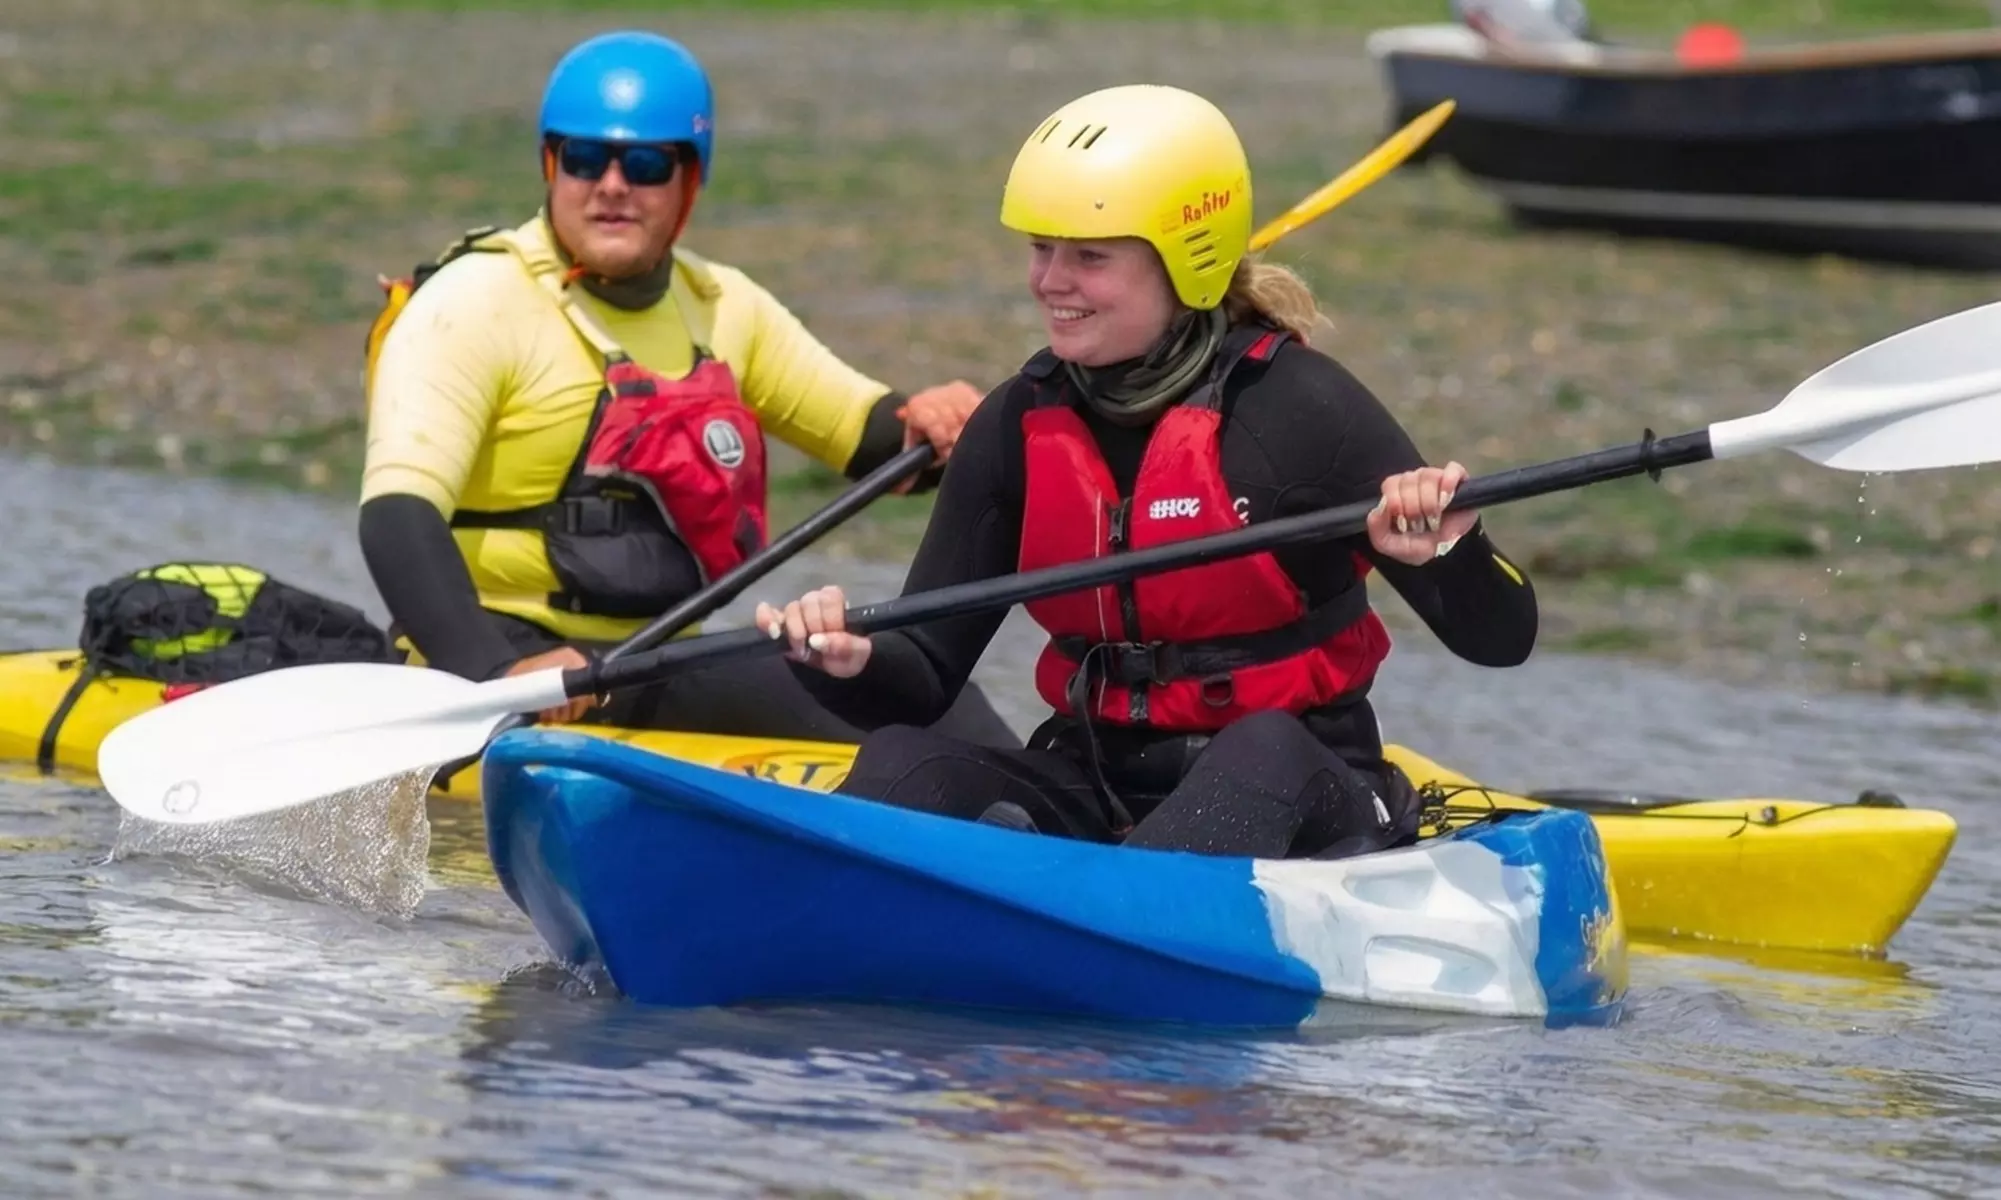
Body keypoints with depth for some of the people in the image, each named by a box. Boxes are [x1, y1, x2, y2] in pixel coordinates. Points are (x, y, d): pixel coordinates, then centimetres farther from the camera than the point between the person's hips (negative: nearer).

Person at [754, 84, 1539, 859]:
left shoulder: (1294, 406, -7)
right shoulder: (1018, 427, 5)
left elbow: (1501, 640, -7)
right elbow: (925, 676, 7)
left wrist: (1446, 551, -30)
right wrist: (853, 665, -17)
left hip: (1292, 800, -4)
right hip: (1092, 792, 4)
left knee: (1265, 751, -37)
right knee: (900, 765, -23)